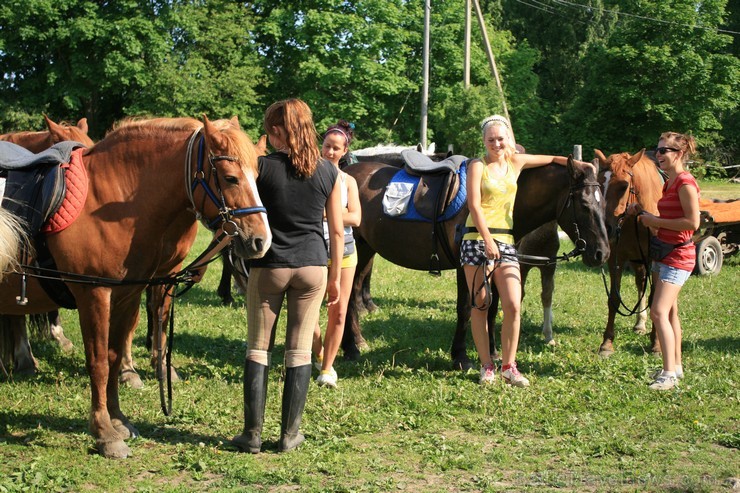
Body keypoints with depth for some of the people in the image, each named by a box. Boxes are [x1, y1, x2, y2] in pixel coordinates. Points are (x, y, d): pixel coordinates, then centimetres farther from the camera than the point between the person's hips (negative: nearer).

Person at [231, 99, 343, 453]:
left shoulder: (262, 166, -8)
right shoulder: (329, 173, 0)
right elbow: (336, 231, 3)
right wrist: (335, 277, 12)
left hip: (269, 266, -2)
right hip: (313, 265, 2)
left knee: (258, 348, 8)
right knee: (299, 352, 8)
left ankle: (252, 433, 8)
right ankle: (289, 434, 11)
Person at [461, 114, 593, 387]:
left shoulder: (516, 162, 12)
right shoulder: (477, 166, -2)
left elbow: (550, 159, 28)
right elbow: (474, 205, -11)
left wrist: (576, 164, 15)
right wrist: (488, 241, -18)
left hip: (505, 240, 4)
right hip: (476, 238, -3)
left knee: (513, 305, -8)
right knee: (480, 305, 1)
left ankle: (508, 366, 3)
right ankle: (486, 366, 11)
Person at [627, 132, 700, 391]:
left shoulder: (685, 182, -17)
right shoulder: (669, 182, 12)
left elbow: (692, 222, -24)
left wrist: (657, 222, -18)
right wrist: (643, 213, 5)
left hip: (678, 255, -10)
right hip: (663, 252, 10)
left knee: (659, 312, -16)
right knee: (670, 312, 16)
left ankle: (669, 374, -14)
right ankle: (676, 366, 26)